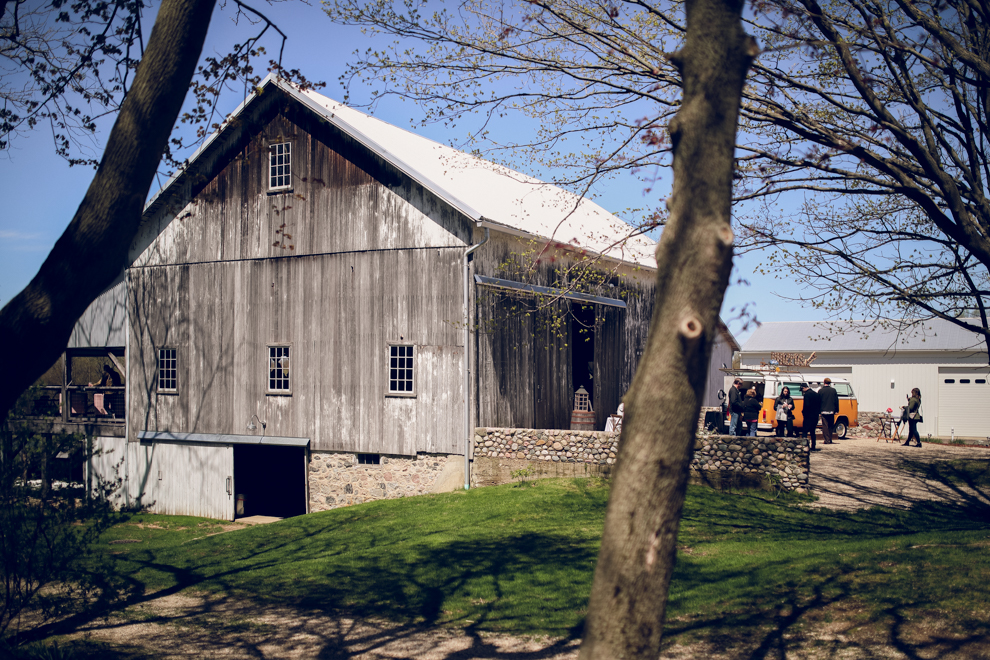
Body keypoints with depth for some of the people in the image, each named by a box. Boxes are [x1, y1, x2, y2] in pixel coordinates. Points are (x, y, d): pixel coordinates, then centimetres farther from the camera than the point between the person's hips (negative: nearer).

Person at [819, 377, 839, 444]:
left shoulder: (820, 391, -4)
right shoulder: (833, 390, 1)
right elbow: (836, 401, 5)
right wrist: (836, 410, 11)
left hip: (824, 411, -2)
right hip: (831, 411, 2)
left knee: (825, 426, 0)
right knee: (830, 426, 13)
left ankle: (826, 440, -5)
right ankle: (830, 440, 16)